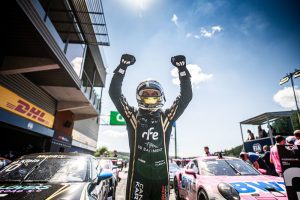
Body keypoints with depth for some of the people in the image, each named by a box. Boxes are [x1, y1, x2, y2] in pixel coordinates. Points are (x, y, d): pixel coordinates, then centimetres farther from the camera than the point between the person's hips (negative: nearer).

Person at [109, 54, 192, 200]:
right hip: (138, 175, -2)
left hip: (161, 176, 2)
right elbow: (114, 93, -6)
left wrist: (182, 68, -8)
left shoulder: (166, 117, 5)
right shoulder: (133, 116, 1)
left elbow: (186, 96, -1)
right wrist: (123, 66, -12)